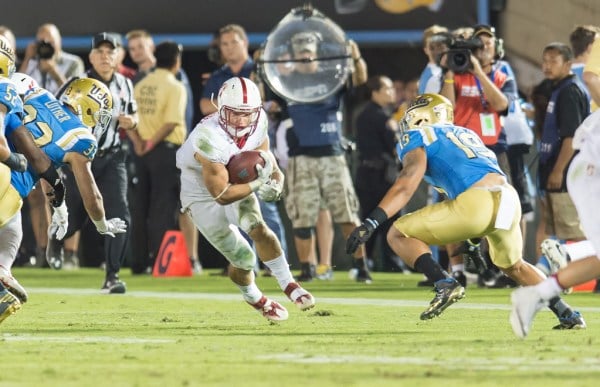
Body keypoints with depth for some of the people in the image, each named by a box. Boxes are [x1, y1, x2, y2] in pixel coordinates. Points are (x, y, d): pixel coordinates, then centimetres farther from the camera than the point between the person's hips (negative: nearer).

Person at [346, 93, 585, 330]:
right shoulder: (466, 134, 33)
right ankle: (568, 315, 26)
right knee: (513, 265, 33)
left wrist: (371, 223, -10)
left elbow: (406, 185, -4)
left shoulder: (418, 137, 11)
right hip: (510, 199, 7)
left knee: (399, 235, 5)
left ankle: (444, 284, -12)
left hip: (476, 202, -7)